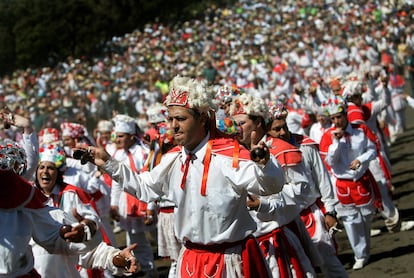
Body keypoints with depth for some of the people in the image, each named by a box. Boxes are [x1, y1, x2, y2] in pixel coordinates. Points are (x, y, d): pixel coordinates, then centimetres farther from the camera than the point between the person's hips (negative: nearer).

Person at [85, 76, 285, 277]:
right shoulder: (173, 158, 4)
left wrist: (263, 164, -49)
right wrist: (109, 164, 18)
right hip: (190, 259, 6)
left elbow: (271, 186, -28)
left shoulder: (229, 155, -18)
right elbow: (145, 187, 22)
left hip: (230, 261, -6)